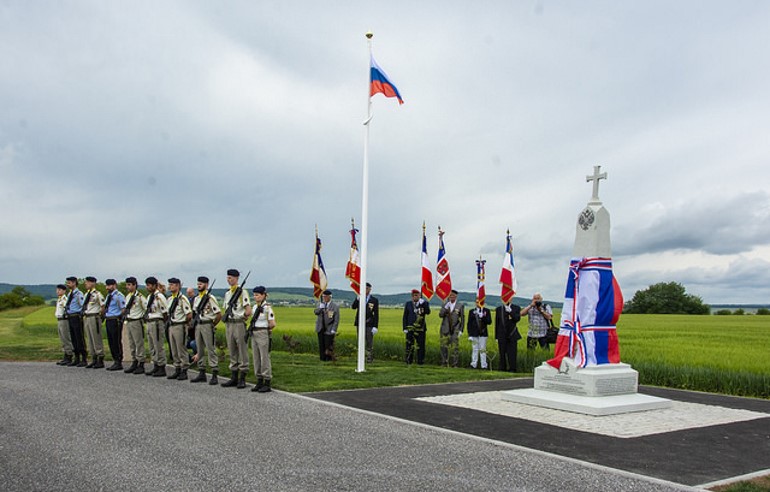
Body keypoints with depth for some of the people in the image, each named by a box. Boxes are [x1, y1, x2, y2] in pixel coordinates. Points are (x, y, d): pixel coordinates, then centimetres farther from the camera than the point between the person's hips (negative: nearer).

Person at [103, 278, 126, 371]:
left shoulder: (118, 296, -11)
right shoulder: (108, 296, 16)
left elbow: (124, 309, -15)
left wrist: (120, 319, -17)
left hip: (115, 321, -9)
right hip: (108, 320, 9)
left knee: (117, 342, -4)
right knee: (110, 342, 13)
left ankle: (119, 363, 3)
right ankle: (115, 361, 22)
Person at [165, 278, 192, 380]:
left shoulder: (182, 299, -13)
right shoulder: (169, 299, 11)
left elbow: (189, 315, -15)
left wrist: (183, 323, -3)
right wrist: (170, 322, 14)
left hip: (180, 327, -8)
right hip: (171, 326, 8)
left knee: (182, 350, -2)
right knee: (174, 351, 12)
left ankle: (184, 371, 4)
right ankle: (177, 370, 21)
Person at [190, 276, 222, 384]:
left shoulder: (210, 298, -10)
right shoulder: (196, 298, 12)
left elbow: (219, 314, -12)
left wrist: (212, 325, -5)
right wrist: (195, 324, 14)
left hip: (207, 325, -8)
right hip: (198, 325, 8)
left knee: (211, 350, -6)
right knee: (200, 350, 11)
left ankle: (214, 375, -3)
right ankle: (201, 373, 19)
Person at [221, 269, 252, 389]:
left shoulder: (242, 292, -9)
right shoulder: (227, 293, 14)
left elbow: (248, 312, -14)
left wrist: (240, 316, -2)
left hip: (239, 324, -7)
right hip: (228, 325, 7)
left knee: (242, 352, -2)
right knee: (232, 352, 11)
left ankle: (242, 379, 3)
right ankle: (234, 378, 18)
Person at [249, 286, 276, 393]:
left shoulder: (267, 308, -12)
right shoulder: (255, 307, 11)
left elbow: (272, 324, -12)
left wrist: (264, 328, -1)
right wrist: (252, 328, 4)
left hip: (263, 335, -8)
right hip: (254, 335, 8)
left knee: (265, 358, -3)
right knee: (256, 359, 11)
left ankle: (267, 383, 4)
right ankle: (259, 382, 19)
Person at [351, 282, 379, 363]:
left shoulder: (374, 300, 1)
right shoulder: (359, 298, 9)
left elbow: (376, 314, -1)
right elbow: (352, 307, -7)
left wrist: (375, 326, -8)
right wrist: (357, 299, -22)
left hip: (369, 324, -3)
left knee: (369, 342, -2)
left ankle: (369, 358, 5)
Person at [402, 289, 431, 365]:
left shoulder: (424, 303, 5)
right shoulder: (408, 304, 9)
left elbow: (428, 312, -15)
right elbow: (405, 317, 9)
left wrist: (423, 303, -24)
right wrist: (405, 328, 1)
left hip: (420, 329, -1)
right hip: (410, 328, 1)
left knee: (421, 345, 1)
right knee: (409, 345, 1)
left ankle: (420, 361, 8)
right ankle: (408, 361, 8)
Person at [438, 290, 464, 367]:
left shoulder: (460, 305, -1)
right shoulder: (445, 304, 6)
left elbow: (462, 319, 2)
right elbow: (440, 315, -3)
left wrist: (461, 330, -3)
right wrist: (446, 307, -16)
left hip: (455, 330, -2)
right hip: (445, 329, 2)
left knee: (455, 347, -6)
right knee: (444, 346, 4)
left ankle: (455, 364, 0)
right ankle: (445, 363, 15)